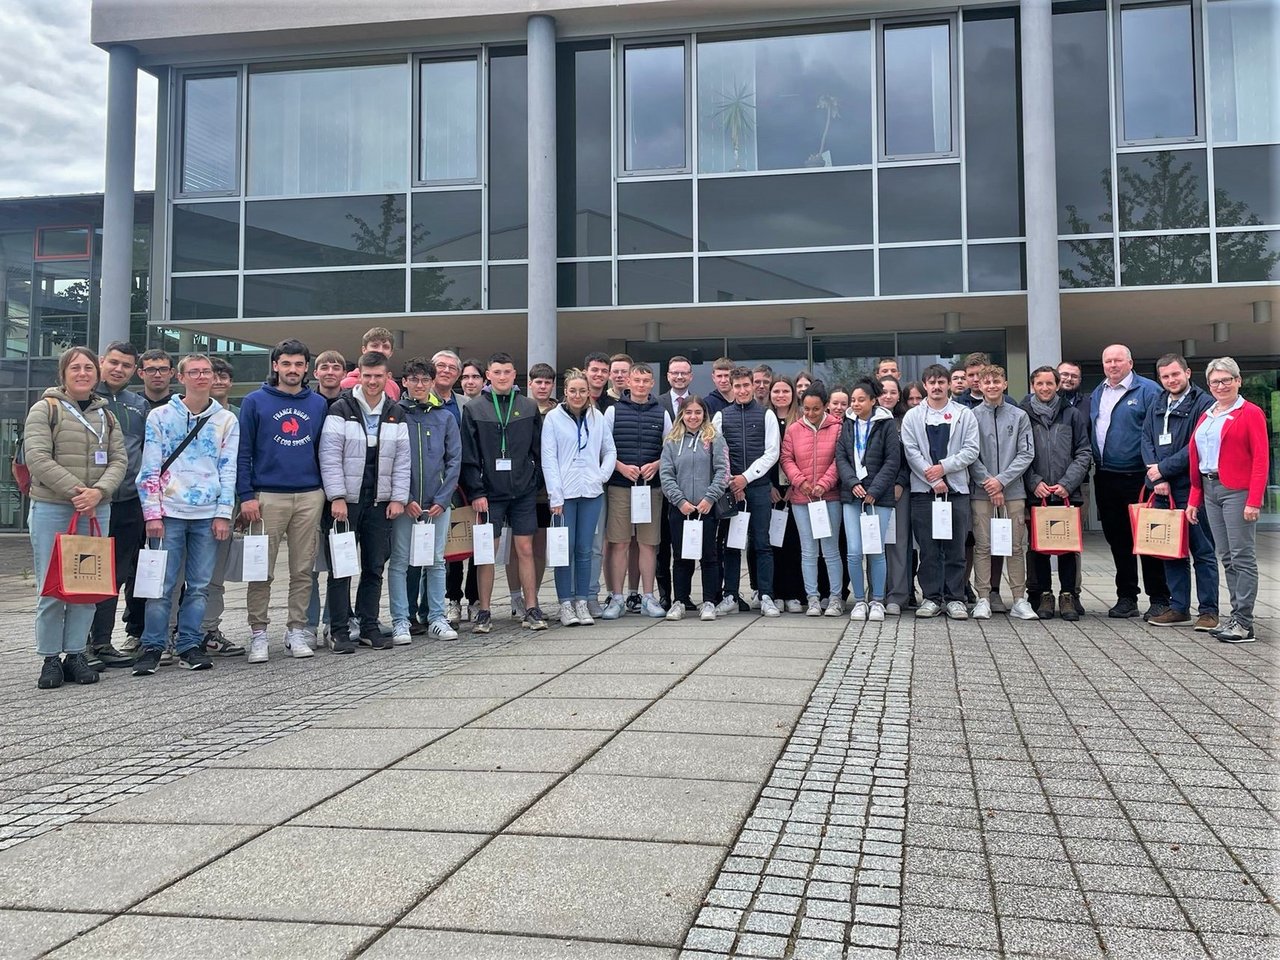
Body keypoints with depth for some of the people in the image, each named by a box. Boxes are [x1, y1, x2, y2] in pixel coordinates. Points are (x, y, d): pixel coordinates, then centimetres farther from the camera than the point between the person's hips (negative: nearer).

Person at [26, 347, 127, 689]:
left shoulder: (106, 414, 14)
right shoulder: (45, 408, 2)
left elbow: (119, 460, 5)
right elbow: (38, 458, -9)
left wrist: (98, 491, -13)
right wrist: (76, 491, -17)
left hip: (97, 510, 4)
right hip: (51, 509, -3)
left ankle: (75, 654, 13)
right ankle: (50, 658, 7)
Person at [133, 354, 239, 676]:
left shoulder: (226, 420, 8)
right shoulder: (160, 416, 4)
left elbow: (228, 469, 6)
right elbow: (150, 469, 1)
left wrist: (223, 514, -1)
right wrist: (152, 513, -5)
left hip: (208, 515, 2)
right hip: (170, 512, -2)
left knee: (199, 586, 6)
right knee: (162, 585, -2)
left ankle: (189, 646, 15)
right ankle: (152, 647, 7)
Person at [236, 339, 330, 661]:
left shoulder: (319, 404, 11)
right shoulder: (255, 401, 2)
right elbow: (243, 451, 1)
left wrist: (329, 493, 9)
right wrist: (246, 495, -7)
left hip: (310, 497, 3)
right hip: (267, 497, -2)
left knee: (303, 570, 6)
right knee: (262, 571, 0)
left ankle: (298, 630, 15)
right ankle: (258, 633, 9)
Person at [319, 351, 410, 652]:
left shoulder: (396, 414, 9)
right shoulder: (340, 410, -4)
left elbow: (402, 460, 9)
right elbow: (330, 457, -8)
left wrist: (398, 498, 2)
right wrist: (337, 497, -14)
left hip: (380, 503, 4)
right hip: (345, 502, -4)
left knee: (374, 568, 9)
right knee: (340, 569, 0)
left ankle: (369, 627, 18)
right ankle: (340, 631, 7)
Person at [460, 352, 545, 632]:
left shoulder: (529, 407, 7)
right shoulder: (474, 409, 2)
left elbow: (538, 450, 9)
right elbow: (468, 456, -2)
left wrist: (534, 482, 2)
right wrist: (476, 492, -8)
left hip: (523, 492, 1)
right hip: (489, 493, -1)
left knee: (525, 550, 3)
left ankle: (532, 610, 10)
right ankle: (484, 613, 10)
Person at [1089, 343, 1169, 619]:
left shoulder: (1147, 390, -6)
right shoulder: (1096, 395, 15)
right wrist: (1091, 462, 12)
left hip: (1138, 478, -6)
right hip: (1105, 478, 6)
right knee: (1117, 539, 11)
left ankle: (1159, 599, 6)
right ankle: (1126, 597, 19)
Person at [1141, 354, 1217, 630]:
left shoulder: (1204, 403, -6)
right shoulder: (1157, 404, 14)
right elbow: (1146, 440, 8)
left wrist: (1163, 469, -11)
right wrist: (1157, 478, -4)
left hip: (1191, 488, -6)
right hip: (1163, 490, 6)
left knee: (1203, 552, 1)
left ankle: (1209, 610, 8)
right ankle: (1178, 607, 20)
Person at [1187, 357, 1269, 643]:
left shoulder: (1250, 413, -4)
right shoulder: (1206, 416, 17)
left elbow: (1261, 459, -9)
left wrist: (1254, 501, -16)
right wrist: (1194, 499, 13)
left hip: (1237, 491, -7)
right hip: (1210, 490, 7)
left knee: (1242, 557, -5)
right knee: (1226, 558, 10)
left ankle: (1244, 623, -2)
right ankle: (1236, 616, 16)